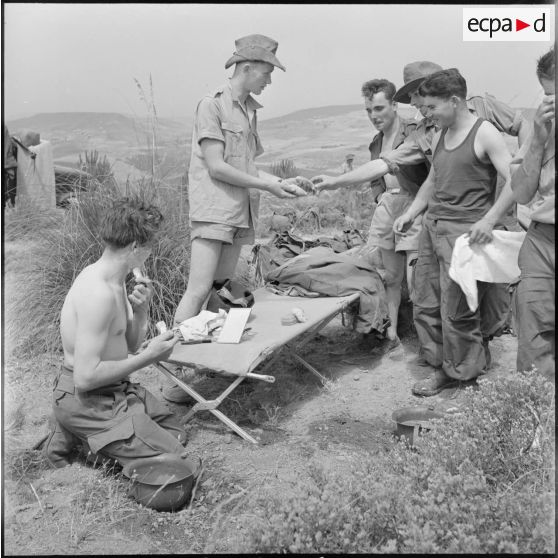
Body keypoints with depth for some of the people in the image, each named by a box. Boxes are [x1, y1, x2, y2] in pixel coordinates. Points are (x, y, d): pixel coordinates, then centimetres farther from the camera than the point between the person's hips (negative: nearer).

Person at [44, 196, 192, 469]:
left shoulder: (113, 279, 3)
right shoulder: (99, 292, -28)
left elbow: (129, 345, 11)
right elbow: (85, 377, -30)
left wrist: (140, 311, -9)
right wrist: (149, 356, -22)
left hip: (115, 390, 10)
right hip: (85, 400, -9)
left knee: (176, 433, 22)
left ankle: (73, 434, 18)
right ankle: (72, 437, 2)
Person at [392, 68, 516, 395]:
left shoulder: (485, 134, -8)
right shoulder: (439, 137, 15)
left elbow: (515, 181, -13)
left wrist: (490, 219, -24)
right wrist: (411, 214, 16)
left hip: (465, 232, -8)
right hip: (432, 227, 8)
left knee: (456, 308, -2)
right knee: (426, 304, 9)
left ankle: (459, 372, 15)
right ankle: (441, 362, 24)